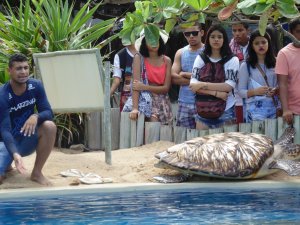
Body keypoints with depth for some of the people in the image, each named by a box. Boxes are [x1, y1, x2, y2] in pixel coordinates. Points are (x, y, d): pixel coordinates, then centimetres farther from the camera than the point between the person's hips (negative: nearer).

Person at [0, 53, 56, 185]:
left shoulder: (36, 86, -10)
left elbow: (48, 113, -12)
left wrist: (36, 117, -37)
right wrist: (15, 154, -47)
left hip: (27, 141, 3)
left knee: (49, 126, -28)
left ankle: (36, 173, -13)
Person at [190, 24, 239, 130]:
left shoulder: (232, 60, -1)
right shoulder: (200, 59, 4)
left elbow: (229, 86, -12)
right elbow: (193, 84, -6)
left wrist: (202, 85, -14)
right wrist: (216, 93, -17)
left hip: (225, 110, -2)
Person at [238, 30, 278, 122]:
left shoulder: (275, 63, 7)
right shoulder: (246, 66, 2)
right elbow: (241, 91, 2)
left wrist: (276, 90, -9)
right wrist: (255, 91, -16)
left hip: (273, 107, 3)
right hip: (255, 108, -2)